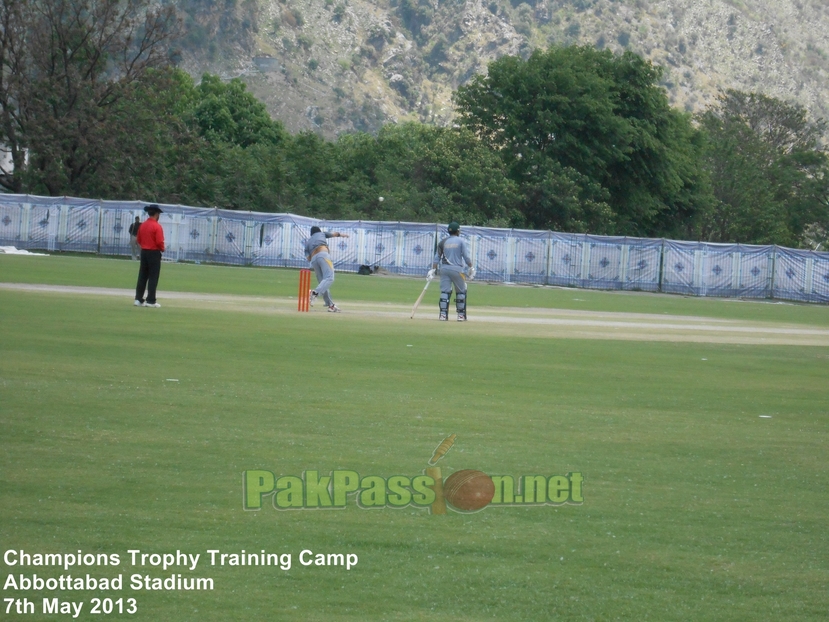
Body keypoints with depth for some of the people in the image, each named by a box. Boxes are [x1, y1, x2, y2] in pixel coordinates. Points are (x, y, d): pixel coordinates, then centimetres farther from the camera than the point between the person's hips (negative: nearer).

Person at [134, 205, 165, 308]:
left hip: (144, 252, 7)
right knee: (153, 277, -2)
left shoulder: (142, 225, 7)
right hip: (154, 252, -7)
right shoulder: (157, 226, -15)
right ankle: (150, 300, -3)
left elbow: (139, 240, 11)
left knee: (142, 276, 10)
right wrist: (162, 249, 1)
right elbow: (159, 241, -18)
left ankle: (138, 299, 10)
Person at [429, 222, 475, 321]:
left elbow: (437, 257, 5)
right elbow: (466, 257, -4)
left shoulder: (443, 242, 8)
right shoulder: (461, 241, -1)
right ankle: (461, 315, 7)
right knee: (461, 291, 8)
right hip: (457, 268, -3)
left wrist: (433, 270, 5)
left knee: (445, 291, 3)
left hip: (444, 268, 3)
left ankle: (443, 314, -4)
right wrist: (471, 268, 5)